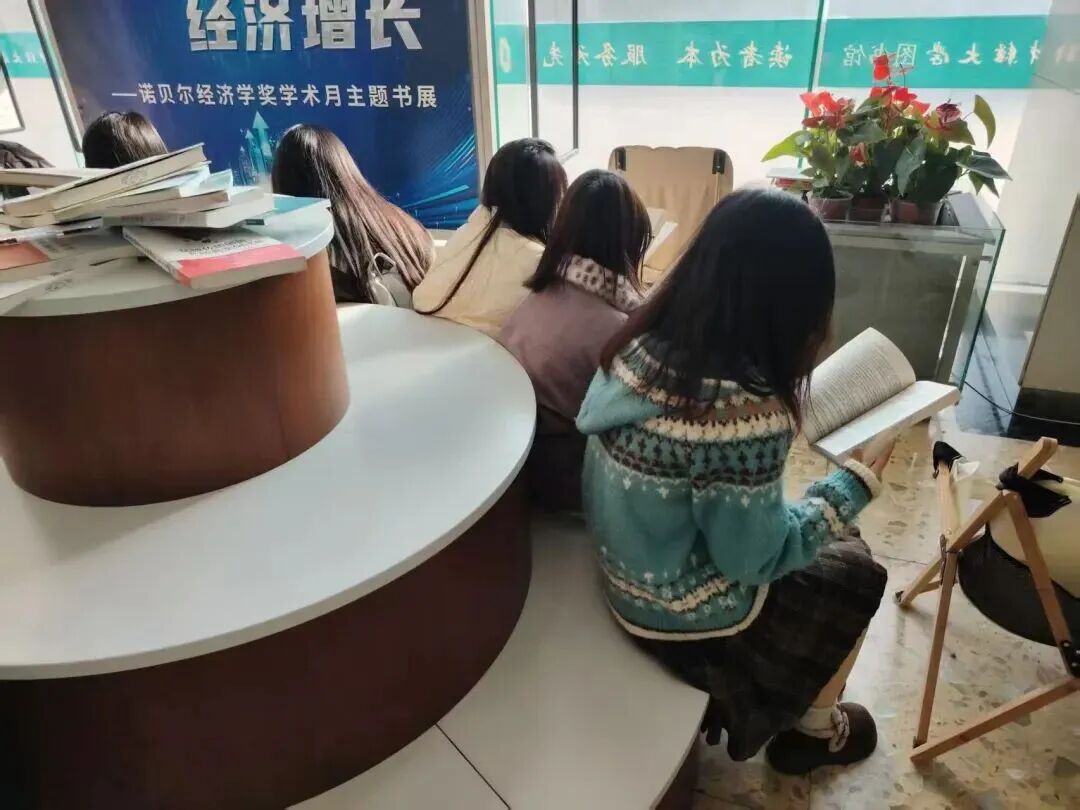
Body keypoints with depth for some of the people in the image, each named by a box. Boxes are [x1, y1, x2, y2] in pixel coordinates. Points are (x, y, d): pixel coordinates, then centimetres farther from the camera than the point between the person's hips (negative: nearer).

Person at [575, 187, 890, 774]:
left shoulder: (643, 341, -11)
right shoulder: (740, 412, -35)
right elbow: (757, 557, -22)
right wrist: (856, 484, -10)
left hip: (626, 567, 7)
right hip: (681, 610, -7)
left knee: (824, 543, 24)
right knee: (852, 570, 15)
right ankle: (812, 730, 38)